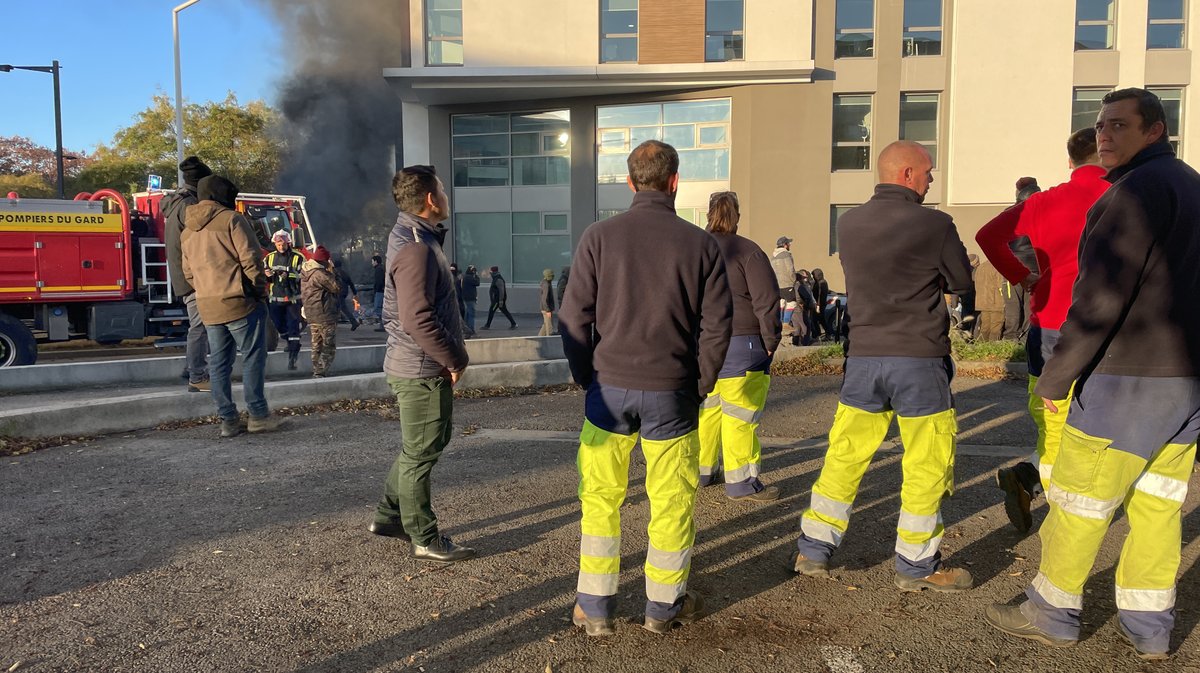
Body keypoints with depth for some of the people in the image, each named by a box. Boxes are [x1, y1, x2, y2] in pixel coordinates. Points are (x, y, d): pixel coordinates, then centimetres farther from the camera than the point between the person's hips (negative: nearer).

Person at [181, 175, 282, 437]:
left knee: (218, 363, 9)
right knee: (252, 358, 1)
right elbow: (251, 259, -12)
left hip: (207, 307, 7)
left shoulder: (187, 231, 17)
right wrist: (261, 289, -2)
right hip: (238, 301, -7)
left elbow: (188, 273, 18)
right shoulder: (231, 219, -7)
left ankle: (228, 420, 11)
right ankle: (258, 415, 2)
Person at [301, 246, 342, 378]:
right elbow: (337, 287, -16)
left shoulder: (305, 273, 10)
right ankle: (320, 373, -9)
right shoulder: (320, 274, -18)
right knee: (329, 347, -3)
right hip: (325, 315, -9)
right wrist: (334, 273, -3)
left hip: (311, 315, 9)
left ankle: (316, 372, 18)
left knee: (317, 346, 15)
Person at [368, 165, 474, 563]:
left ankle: (389, 515, 33)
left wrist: (451, 356, 13)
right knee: (420, 454, 3)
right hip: (422, 370, -10)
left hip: (417, 366, 10)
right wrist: (455, 359, -17)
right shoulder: (416, 248, -21)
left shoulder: (412, 236, 12)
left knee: (425, 445, 22)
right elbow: (418, 319, -29)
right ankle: (425, 540, 17)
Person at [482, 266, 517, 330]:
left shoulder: (498, 280, -17)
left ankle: (487, 325, 4)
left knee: (491, 310, -3)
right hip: (496, 299, 11)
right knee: (505, 311, 10)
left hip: (498, 299, -11)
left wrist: (501, 301, -25)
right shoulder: (496, 279, 16)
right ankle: (513, 324, 9)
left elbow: (501, 290, -23)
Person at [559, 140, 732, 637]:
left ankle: (594, 607, 22)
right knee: (672, 500, 13)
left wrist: (587, 379, 8)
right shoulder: (702, 245, -2)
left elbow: (574, 317, -3)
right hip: (671, 392, 0)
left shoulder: (599, 237, -2)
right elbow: (716, 326, -2)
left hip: (610, 388, 1)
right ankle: (664, 605, 26)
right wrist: (699, 388, 9)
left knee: (600, 497, 13)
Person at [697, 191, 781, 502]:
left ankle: (704, 470, 26)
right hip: (739, 345, -6)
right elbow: (766, 301, -11)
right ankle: (741, 482, 4)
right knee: (739, 415, -1)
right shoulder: (748, 251, -8)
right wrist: (770, 342, -2)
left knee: (706, 410, 15)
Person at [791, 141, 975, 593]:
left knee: (844, 455, 12)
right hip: (919, 358, -4)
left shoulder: (848, 224, 4)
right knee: (927, 463, 9)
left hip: (862, 356, 5)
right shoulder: (935, 225, -9)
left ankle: (813, 550, 18)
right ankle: (917, 565, 18)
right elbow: (962, 283, 4)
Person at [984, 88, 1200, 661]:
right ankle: (1148, 627, 22)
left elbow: (1101, 296, -19)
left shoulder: (1139, 190, -14)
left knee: (1079, 499, 3)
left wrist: (1055, 377, -14)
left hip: (1131, 378, -9)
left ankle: (1052, 613, 16)